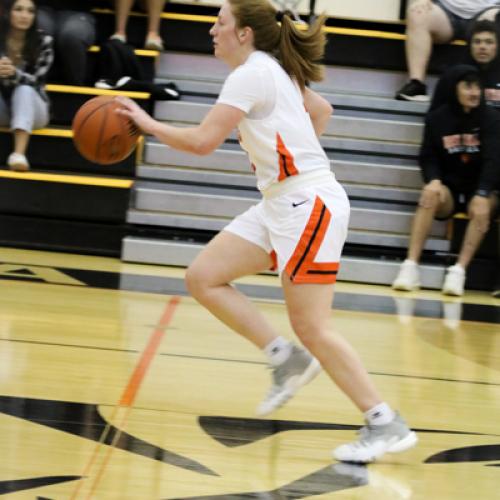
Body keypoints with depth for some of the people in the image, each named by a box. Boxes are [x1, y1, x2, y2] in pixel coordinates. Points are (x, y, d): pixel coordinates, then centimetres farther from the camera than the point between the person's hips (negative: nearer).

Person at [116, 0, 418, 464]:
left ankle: (387, 425, -4)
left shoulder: (251, 74, -14)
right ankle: (286, 359, 8)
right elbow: (322, 110, 29)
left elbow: (202, 140, -19)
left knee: (311, 329, -10)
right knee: (203, 277, 5)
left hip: (309, 204, -10)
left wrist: (148, 124, -6)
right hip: (280, 203, 10)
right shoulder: (275, 69, 14)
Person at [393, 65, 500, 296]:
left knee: (481, 211, -33)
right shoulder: (437, 118, -1)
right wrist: (433, 180, -19)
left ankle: (459, 271, -34)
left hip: (479, 189, -1)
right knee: (430, 195, -31)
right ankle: (410, 268, -36)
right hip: (449, 188, 1)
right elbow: (428, 157, 4)